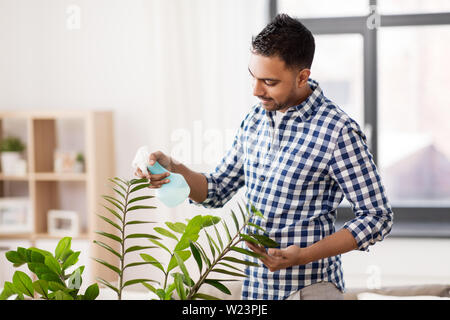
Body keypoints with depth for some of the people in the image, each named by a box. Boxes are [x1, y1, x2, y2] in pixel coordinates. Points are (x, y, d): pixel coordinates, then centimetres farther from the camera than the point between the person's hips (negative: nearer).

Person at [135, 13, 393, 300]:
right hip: (255, 286, 7)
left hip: (308, 289, -6)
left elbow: (378, 217, -13)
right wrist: (172, 169, -7)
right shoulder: (255, 120, 5)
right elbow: (217, 191, 13)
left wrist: (305, 255, -22)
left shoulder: (339, 132, -16)